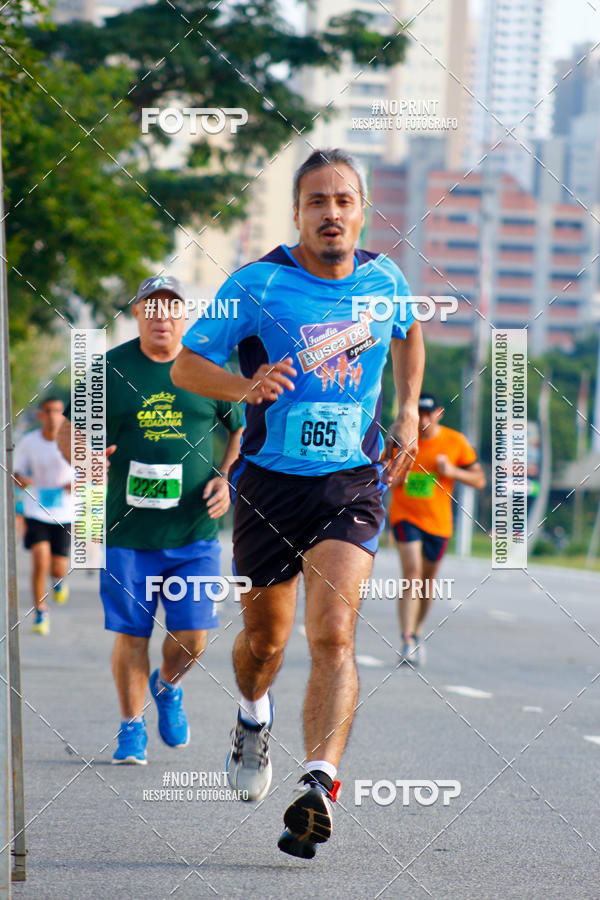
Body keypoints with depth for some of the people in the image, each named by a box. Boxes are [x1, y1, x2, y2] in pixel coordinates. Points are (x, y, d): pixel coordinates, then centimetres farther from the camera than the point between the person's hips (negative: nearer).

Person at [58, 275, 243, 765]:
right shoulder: (109, 370, 2)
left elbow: (242, 431, 15)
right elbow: (70, 432, 8)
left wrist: (227, 478, -1)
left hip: (194, 534, 1)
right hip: (126, 534, -1)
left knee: (192, 638, -3)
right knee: (131, 634, 2)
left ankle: (168, 687, 30)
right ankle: (132, 727, 21)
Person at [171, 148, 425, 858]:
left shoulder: (383, 279, 2)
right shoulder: (257, 284, -7)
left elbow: (409, 332, 26)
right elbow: (186, 365, -6)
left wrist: (408, 413, 15)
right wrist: (246, 386, -25)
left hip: (353, 485, 0)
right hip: (269, 483, 0)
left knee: (333, 635, -19)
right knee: (264, 640, 13)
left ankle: (319, 785, -29)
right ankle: (254, 716, 47)